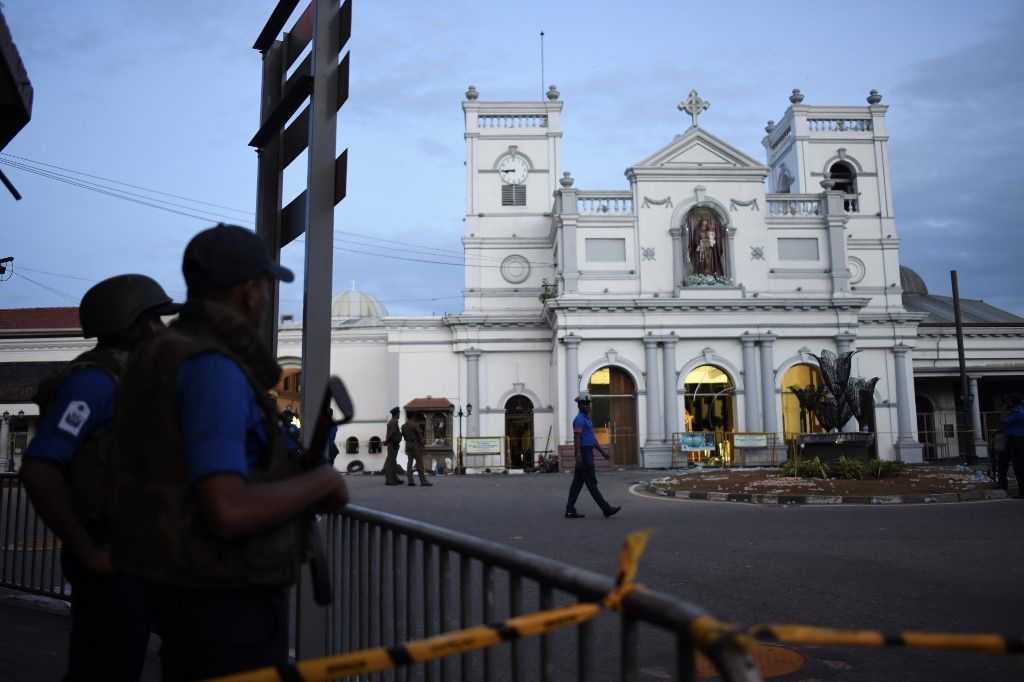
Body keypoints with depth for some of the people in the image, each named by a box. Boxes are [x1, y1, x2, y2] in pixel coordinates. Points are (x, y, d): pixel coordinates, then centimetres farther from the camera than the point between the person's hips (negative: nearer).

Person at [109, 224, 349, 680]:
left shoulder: (160, 356, 9)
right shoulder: (212, 369, -22)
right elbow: (228, 512, -31)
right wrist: (323, 480, -16)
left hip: (186, 597, 10)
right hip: (229, 608, -9)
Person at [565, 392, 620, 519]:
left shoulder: (587, 419, 20)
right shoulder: (580, 419, -11)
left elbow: (593, 438, 25)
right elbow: (576, 437, -19)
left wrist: (602, 451, 23)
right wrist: (578, 455, -26)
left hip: (588, 452, 10)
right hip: (584, 453, -10)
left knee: (577, 482, 8)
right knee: (591, 482, -6)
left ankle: (570, 510, 9)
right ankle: (606, 509, -5)